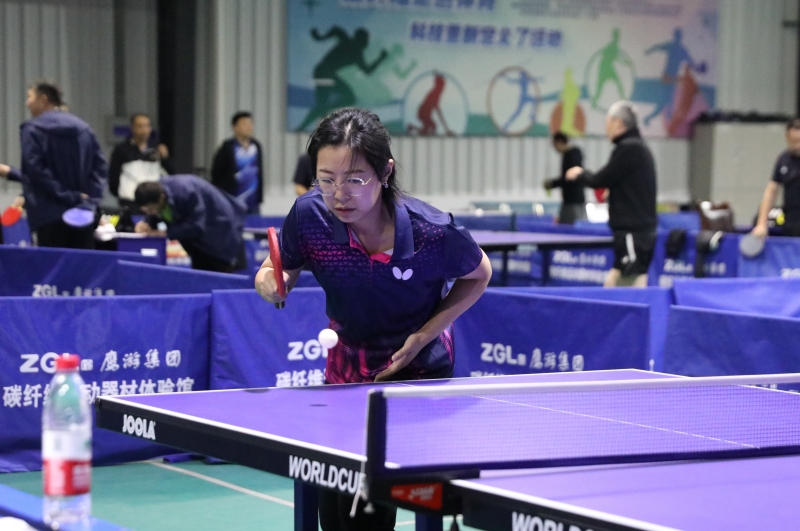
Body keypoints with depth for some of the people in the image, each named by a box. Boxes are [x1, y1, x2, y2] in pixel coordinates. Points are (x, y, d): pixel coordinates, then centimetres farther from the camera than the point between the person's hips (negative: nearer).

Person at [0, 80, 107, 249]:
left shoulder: (32, 129, -3)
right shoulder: (83, 128, 14)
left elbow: (35, 171, -14)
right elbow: (100, 166, 9)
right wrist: (91, 196, 2)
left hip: (49, 215, -5)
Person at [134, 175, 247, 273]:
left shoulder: (186, 193, -39)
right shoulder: (155, 191, -17)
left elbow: (196, 227, -37)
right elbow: (155, 216, -1)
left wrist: (166, 233, -35)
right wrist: (146, 224, -23)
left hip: (220, 231, -7)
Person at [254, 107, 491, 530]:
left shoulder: (431, 232, -30)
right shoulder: (310, 214, -24)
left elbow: (478, 275, -9)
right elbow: (282, 267, -5)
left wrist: (421, 337, -18)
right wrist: (271, 283, -30)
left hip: (418, 368, -3)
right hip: (346, 365, 4)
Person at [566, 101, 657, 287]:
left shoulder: (629, 148, -13)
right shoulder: (637, 146, 16)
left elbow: (600, 181, -12)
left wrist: (580, 174, 5)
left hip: (632, 232, -10)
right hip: (640, 229, 10)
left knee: (636, 283, -10)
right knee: (612, 281, 10)